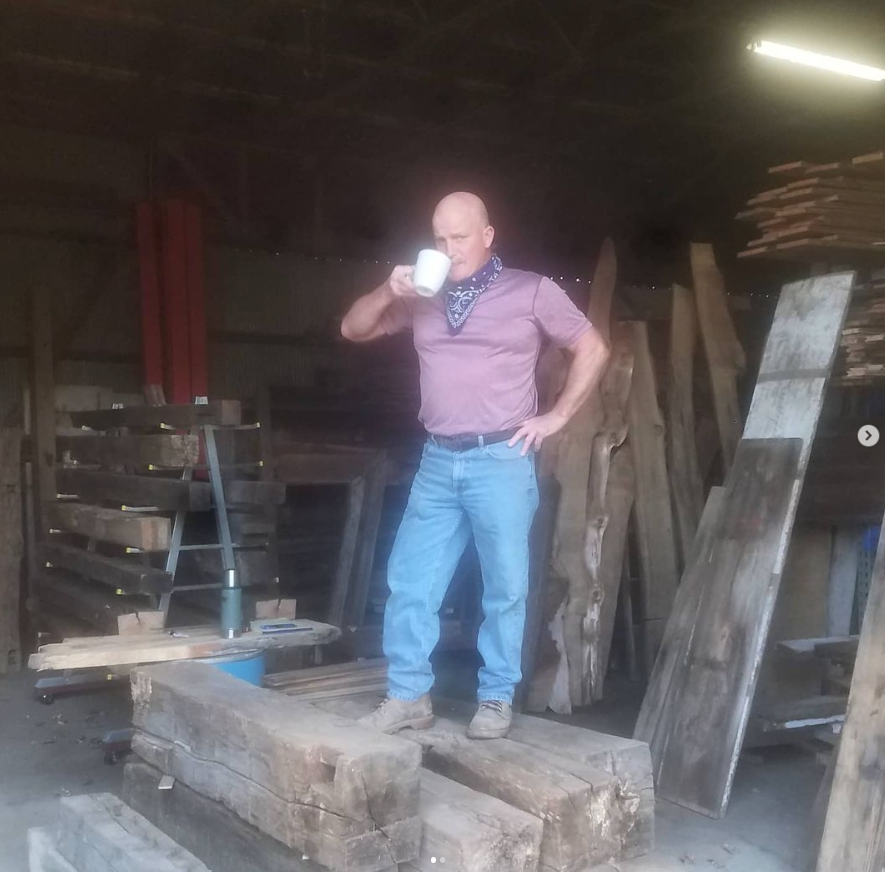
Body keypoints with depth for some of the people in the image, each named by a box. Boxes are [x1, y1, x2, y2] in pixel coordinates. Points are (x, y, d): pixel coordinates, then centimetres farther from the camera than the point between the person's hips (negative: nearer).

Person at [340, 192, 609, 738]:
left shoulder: (532, 291, 1)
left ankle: (497, 700, 16)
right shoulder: (423, 297, 11)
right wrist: (390, 292, -6)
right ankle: (410, 696, 14)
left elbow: (593, 350, 5)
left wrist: (557, 416, -1)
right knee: (410, 582, 3)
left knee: (505, 587, 3)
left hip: (501, 460, -4)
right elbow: (353, 330, 13)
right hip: (438, 461, 4)